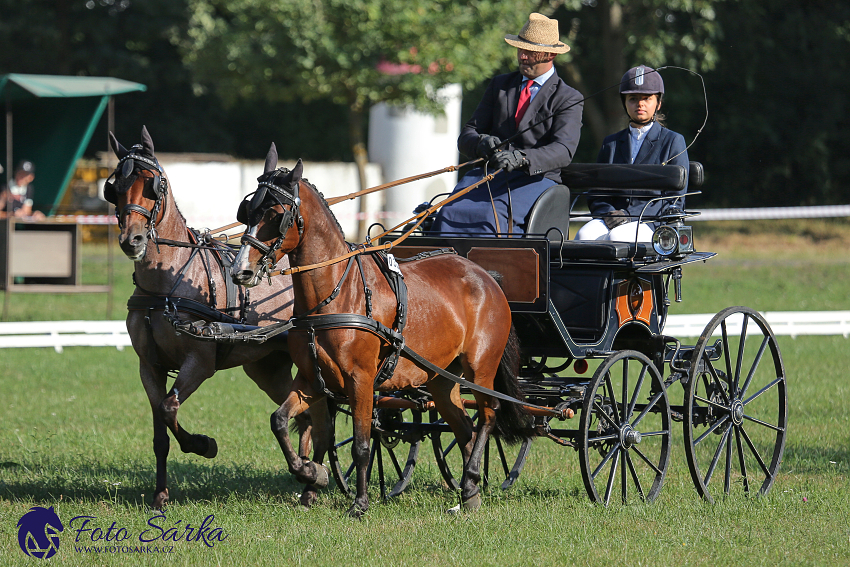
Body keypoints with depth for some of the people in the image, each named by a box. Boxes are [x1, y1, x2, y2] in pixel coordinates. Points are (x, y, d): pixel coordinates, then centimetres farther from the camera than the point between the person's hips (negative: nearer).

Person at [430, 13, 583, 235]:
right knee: (450, 213, -28)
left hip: (535, 179, -4)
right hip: (489, 174, 4)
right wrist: (481, 143, -11)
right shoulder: (499, 85, 21)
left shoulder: (568, 99, 6)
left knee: (493, 216, -36)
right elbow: (465, 137, 16)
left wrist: (522, 158, -31)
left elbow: (563, 151, -12)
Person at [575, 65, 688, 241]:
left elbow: (675, 200, 4)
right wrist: (609, 213, -5)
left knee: (617, 237, -38)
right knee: (585, 235, -32)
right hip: (610, 220, 4)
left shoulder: (673, 141, 12)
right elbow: (595, 195, 19)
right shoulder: (611, 144, 24)